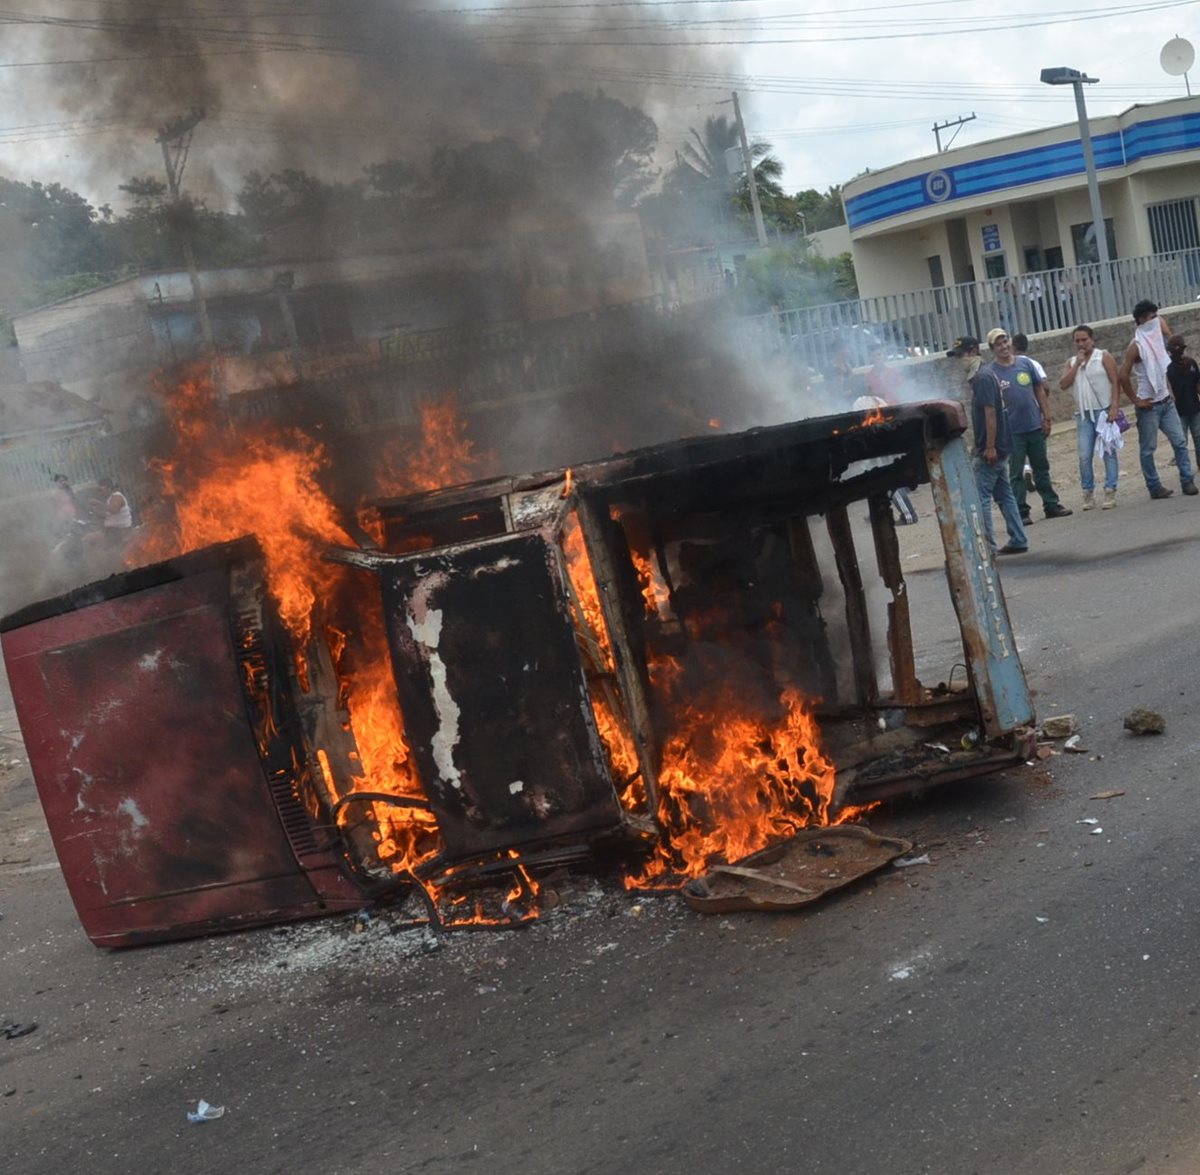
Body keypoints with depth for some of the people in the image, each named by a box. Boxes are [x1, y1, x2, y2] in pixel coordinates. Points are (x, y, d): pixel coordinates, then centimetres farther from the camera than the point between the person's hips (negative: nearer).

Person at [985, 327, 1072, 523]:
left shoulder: (1025, 363, 5)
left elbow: (1039, 391, 9)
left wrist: (1046, 417, 6)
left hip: (1035, 426, 4)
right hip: (1012, 431, -4)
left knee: (1042, 468, 13)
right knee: (1016, 473, 1)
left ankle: (1051, 505, 21)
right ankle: (1021, 512, 7)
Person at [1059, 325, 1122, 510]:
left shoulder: (1104, 357, 1)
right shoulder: (1071, 362, 12)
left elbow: (1115, 382, -4)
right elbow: (1063, 385, -2)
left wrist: (1114, 407, -14)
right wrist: (1077, 364, -7)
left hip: (1104, 411, -3)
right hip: (1083, 414, 3)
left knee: (1108, 452, -2)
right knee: (1084, 456, -1)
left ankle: (1110, 491, 0)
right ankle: (1088, 492, 8)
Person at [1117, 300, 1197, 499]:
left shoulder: (1157, 337, 7)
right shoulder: (1137, 346, -14)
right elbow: (1122, 376, -20)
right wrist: (1135, 400, -14)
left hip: (1166, 401, 7)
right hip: (1149, 405, -7)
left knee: (1180, 441, 0)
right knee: (1148, 448, 1)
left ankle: (1187, 481, 2)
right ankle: (1154, 487, 7)